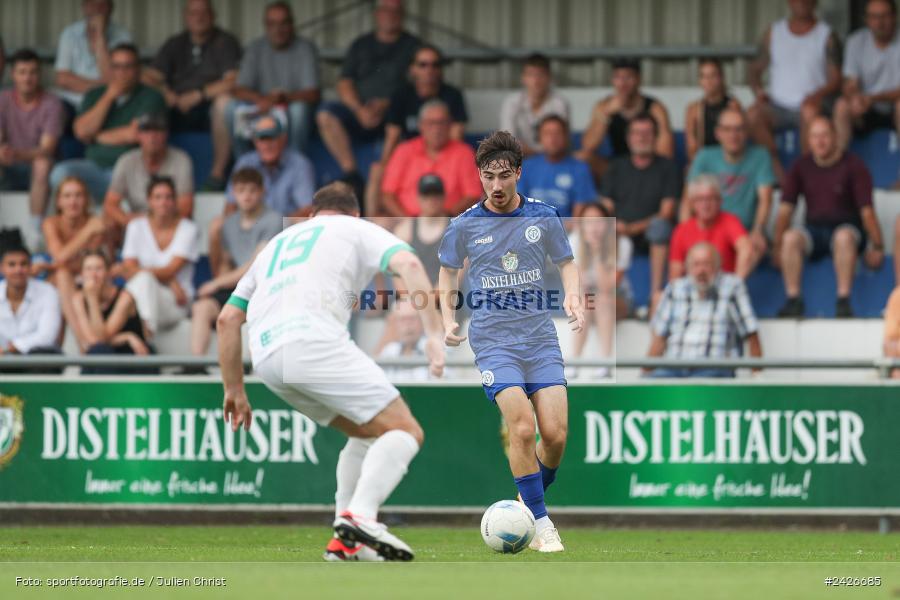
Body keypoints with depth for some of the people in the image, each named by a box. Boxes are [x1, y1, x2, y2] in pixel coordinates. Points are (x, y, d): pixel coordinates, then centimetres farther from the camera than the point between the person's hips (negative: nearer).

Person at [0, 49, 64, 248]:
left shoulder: (51, 104, -8)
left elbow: (47, 148, -18)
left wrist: (18, 155, -38)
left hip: (34, 166, -3)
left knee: (43, 164, -36)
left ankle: (35, 230, -35)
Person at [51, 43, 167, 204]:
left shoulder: (151, 97, 2)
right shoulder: (95, 95, 16)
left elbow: (135, 134, -10)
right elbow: (81, 131, 1)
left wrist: (97, 137, 4)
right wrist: (108, 97, -3)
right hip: (95, 165, 4)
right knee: (60, 173, -24)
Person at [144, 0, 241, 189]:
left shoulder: (225, 42, 0)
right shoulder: (175, 44, 13)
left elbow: (232, 82, -14)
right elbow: (149, 78, 4)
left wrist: (199, 95, -22)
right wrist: (165, 93, -18)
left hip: (210, 111, -3)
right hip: (179, 113, 3)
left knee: (225, 101, -37)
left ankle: (218, 172, -30)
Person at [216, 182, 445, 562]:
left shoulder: (278, 242, 36)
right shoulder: (357, 229, 20)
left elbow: (227, 319, 31)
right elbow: (407, 264, -2)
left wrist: (234, 390, 36)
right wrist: (434, 335, -7)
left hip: (265, 357, 7)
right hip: (313, 341, -6)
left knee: (368, 432, 22)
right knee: (404, 431, -4)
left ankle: (345, 542, 12)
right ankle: (360, 516, -27)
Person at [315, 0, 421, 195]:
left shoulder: (412, 46, 11)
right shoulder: (361, 45, 19)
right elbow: (344, 85, 10)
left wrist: (385, 106, -14)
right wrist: (360, 110, -8)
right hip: (359, 112, 3)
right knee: (326, 115, -26)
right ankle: (351, 173, -28)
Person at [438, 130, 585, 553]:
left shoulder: (543, 217, 2)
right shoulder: (465, 226, 0)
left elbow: (566, 263, 15)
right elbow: (449, 272, 15)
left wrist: (573, 298, -4)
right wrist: (448, 319, 1)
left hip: (541, 338, 2)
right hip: (493, 340, -2)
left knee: (555, 434, -8)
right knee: (522, 428, -19)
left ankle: (531, 500, 21)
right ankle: (541, 523, -10)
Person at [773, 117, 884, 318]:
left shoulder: (853, 167, -2)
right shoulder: (801, 167, 7)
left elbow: (866, 211, -7)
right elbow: (785, 209, 5)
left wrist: (877, 246, -15)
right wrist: (778, 246, -5)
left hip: (846, 227, -3)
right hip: (814, 228, 3)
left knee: (844, 236, -39)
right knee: (791, 237, -30)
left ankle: (843, 300, -37)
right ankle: (793, 300, -29)